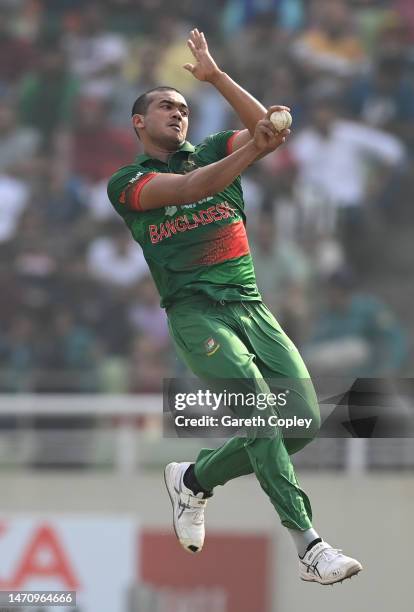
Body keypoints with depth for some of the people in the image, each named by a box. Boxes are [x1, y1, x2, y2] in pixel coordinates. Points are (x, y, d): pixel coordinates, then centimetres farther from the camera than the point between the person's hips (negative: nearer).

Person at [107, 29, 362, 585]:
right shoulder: (126, 183, 6)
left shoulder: (212, 152, 20)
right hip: (195, 312, -5)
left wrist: (215, 76, -2)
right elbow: (187, 189, -14)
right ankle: (309, 546, -29)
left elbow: (267, 127, 2)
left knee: (304, 419, -7)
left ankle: (194, 480, 15)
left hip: (252, 307, 5)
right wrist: (253, 148, -27)